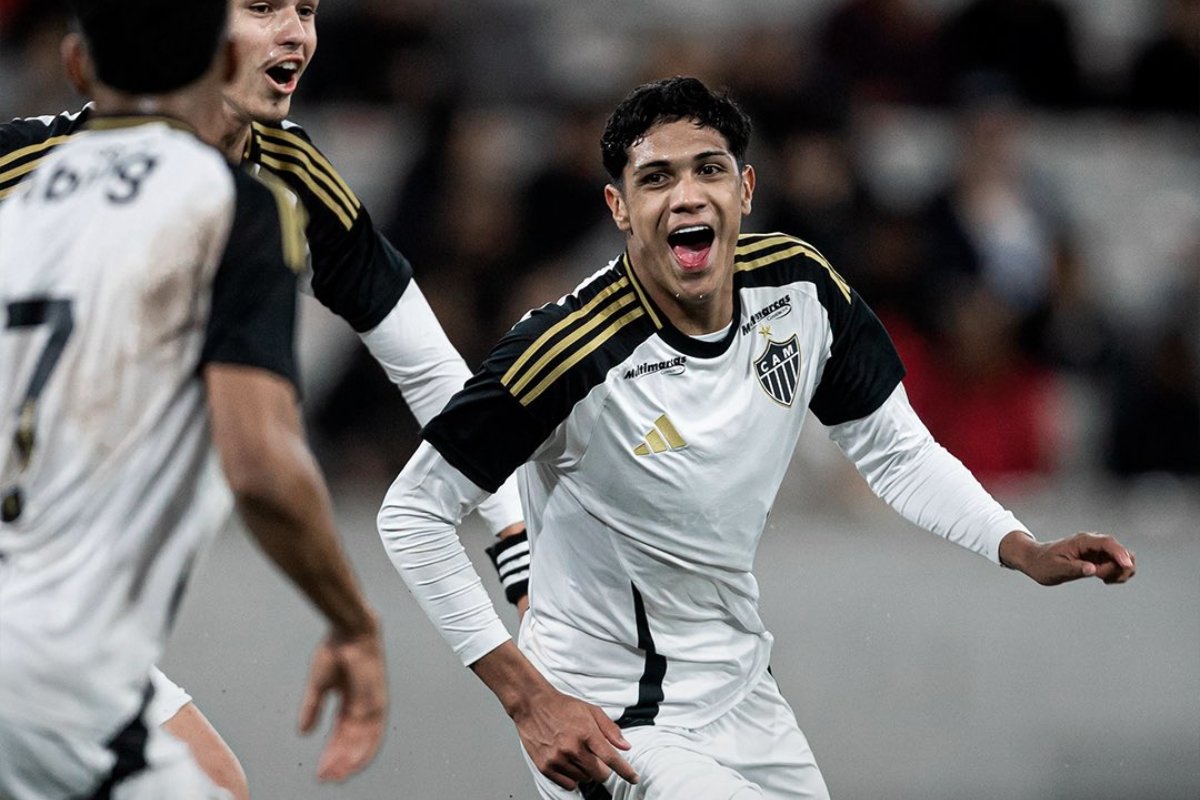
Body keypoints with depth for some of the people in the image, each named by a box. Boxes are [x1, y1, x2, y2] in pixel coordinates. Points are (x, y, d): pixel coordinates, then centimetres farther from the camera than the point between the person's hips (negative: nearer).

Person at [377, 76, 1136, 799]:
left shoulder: (802, 287, -8)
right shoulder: (574, 353, -25)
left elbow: (897, 453, 5)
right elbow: (413, 513, -19)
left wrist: (1026, 551, -10)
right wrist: (529, 700, -21)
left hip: (743, 695, 7)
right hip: (615, 726, -7)